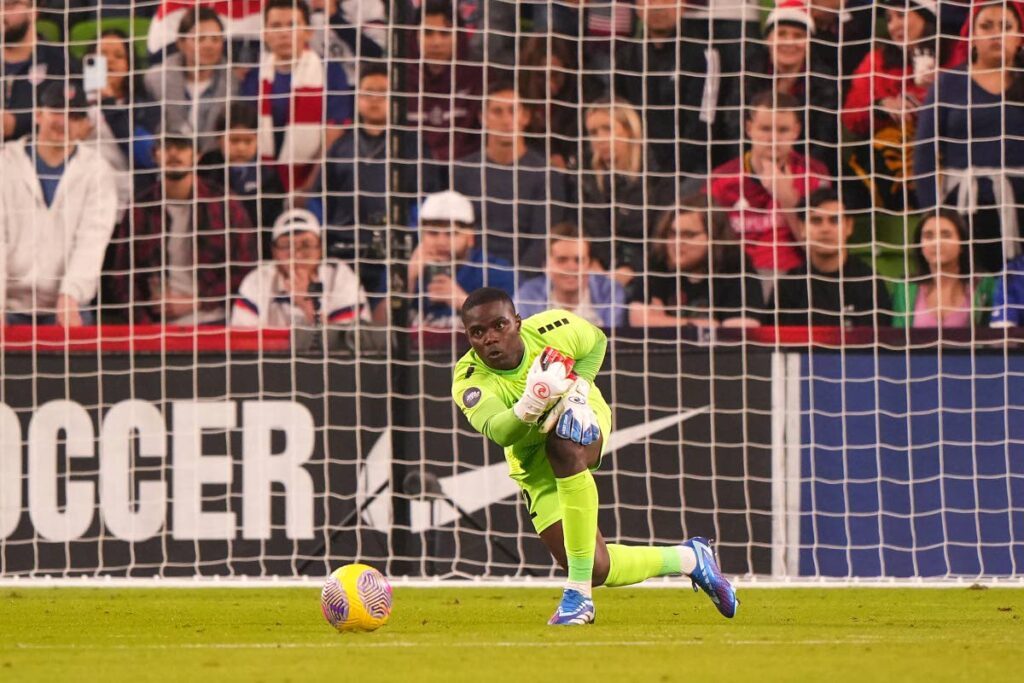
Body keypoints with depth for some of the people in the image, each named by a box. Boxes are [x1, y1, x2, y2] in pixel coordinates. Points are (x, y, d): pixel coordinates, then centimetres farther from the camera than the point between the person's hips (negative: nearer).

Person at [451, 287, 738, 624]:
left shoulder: (552, 329, -22)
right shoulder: (470, 381, -26)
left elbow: (597, 342, 1)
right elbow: (498, 431, -44)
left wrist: (580, 384, -18)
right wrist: (529, 408, -65)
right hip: (536, 468, 2)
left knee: (562, 443, -40)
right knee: (597, 569, -8)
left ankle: (579, 593, -33)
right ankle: (687, 558, 22)